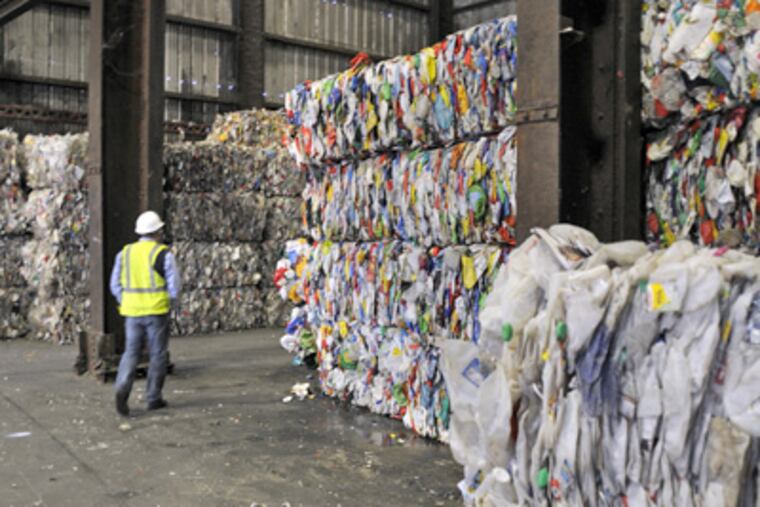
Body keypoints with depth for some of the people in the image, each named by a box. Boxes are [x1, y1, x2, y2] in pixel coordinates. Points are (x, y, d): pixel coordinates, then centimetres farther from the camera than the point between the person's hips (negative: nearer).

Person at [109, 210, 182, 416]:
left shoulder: (125, 253, 5)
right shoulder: (163, 254, -8)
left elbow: (116, 285, 7)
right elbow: (175, 284, -10)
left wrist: (127, 304, 16)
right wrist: (171, 303, 7)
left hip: (132, 312, 3)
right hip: (156, 311, -3)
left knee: (131, 353, 8)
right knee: (158, 355, 9)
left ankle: (122, 388, -16)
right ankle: (153, 398, 14)